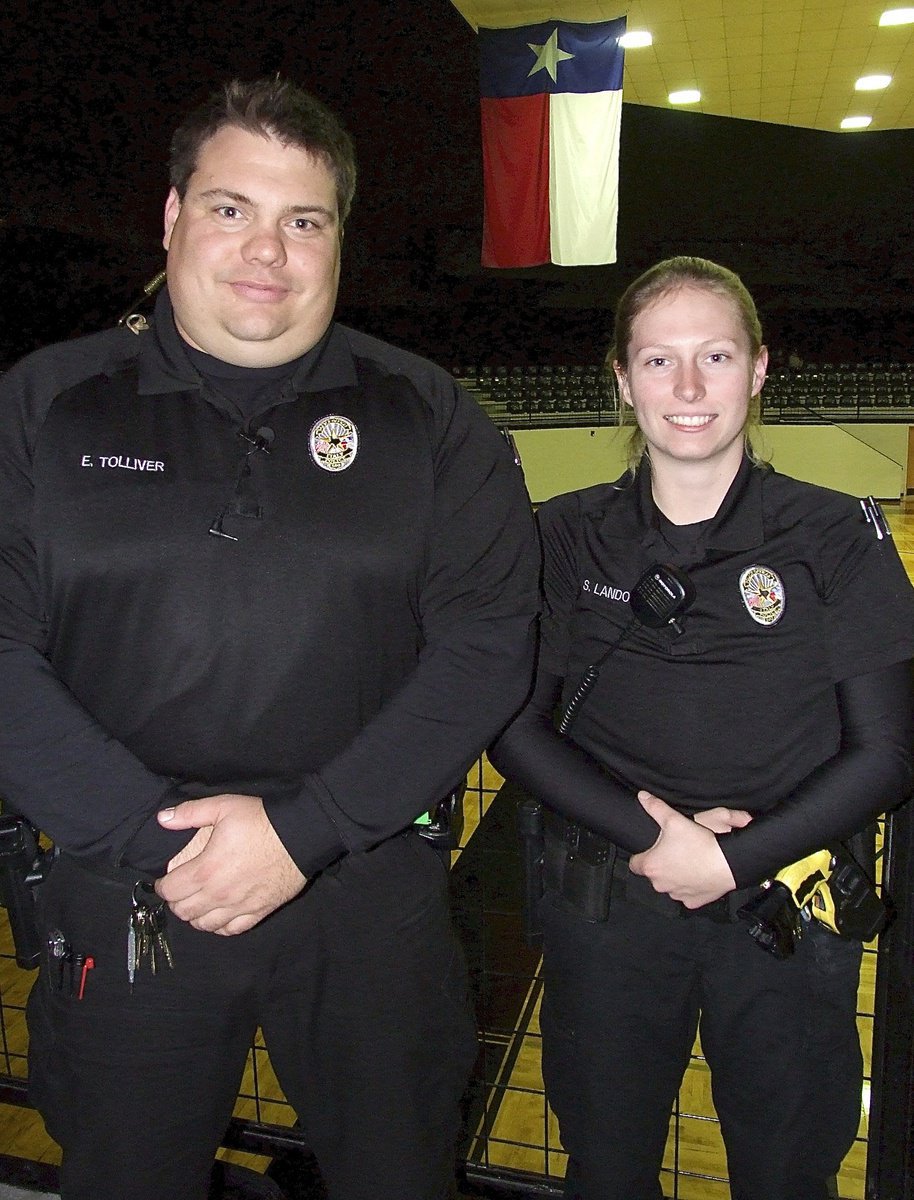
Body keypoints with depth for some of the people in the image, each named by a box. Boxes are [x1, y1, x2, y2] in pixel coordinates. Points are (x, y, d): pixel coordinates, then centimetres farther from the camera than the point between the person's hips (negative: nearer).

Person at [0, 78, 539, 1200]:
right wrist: (152, 840, -15)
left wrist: (305, 830, -15)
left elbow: (487, 644, -8)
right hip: (120, 905, 1)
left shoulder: (426, 419, -1)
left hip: (371, 903, 0)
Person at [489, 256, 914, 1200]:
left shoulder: (836, 537, -4)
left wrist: (730, 861, -14)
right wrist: (651, 836, -14)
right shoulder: (567, 539, -1)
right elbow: (515, 728, -3)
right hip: (604, 912, 1)